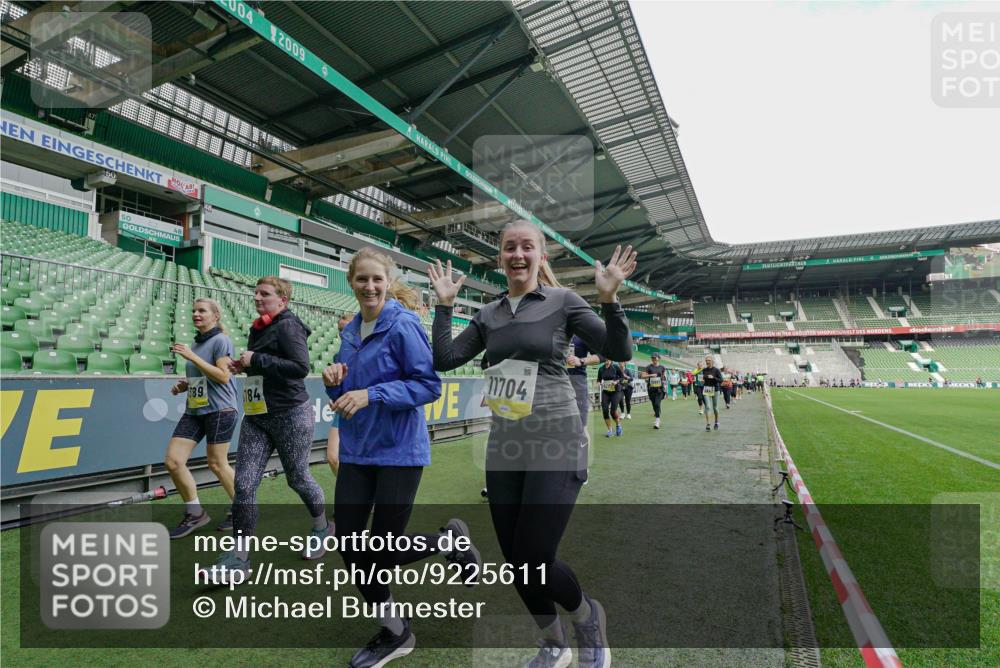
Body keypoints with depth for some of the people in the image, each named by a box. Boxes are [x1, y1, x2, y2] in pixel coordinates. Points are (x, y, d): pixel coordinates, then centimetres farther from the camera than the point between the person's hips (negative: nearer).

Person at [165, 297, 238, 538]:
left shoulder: (221, 340, -9)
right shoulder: (196, 342, 14)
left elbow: (223, 376, -19)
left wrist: (191, 356, -20)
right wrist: (184, 385, 6)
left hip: (219, 410, -8)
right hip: (194, 410, 8)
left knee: (216, 464, 2)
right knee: (173, 461, 0)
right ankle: (195, 513, 16)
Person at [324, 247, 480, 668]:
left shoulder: (403, 324, -13)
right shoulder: (350, 330, 9)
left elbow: (429, 385, -17)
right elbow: (345, 394, 16)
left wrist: (371, 394, -24)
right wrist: (334, 381, -7)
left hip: (398, 452, -7)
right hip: (356, 451, 7)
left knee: (383, 552, 1)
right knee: (349, 547, 8)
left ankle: (453, 542, 30)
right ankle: (393, 634, 31)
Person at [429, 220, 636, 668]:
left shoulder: (563, 302, -3)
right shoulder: (489, 315, 9)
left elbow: (620, 352, -8)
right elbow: (443, 360, 5)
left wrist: (609, 300, -21)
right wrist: (444, 304, 1)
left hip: (555, 444, -5)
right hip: (504, 447, 5)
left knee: (533, 561, -5)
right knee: (515, 562, 13)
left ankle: (588, 616, 31)